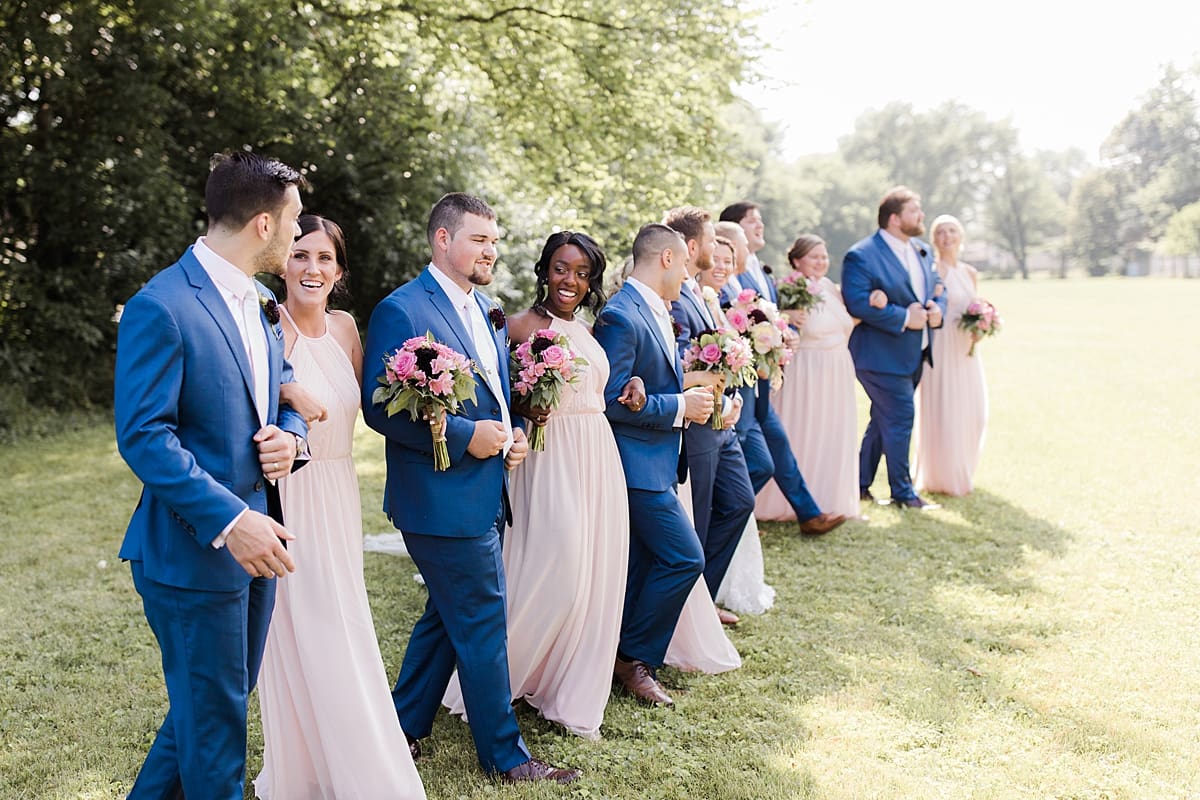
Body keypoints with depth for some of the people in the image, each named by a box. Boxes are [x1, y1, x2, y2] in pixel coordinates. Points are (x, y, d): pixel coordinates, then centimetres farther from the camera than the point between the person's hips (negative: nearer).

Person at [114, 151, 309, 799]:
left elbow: (282, 395, 19)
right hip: (195, 550, -9)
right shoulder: (161, 307, -17)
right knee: (213, 720, 6)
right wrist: (229, 519, -26)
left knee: (220, 700, 20)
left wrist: (290, 436, -4)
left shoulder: (258, 303, 10)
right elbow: (143, 435, -20)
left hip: (253, 539, 9)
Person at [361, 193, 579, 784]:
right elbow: (379, 406, -20)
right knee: (483, 625, 1)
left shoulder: (486, 310, 14)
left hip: (484, 496, 9)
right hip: (443, 497, -9)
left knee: (447, 617, 19)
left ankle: (403, 728, 35)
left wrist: (512, 433, 2)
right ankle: (504, 754, 15)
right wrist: (466, 436, -20)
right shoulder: (401, 310, -14)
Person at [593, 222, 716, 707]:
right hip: (636, 462, -10)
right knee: (685, 557, -8)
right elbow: (612, 399, -22)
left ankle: (627, 660, 24)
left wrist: (694, 398, 6)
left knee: (640, 567, 14)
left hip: (655, 460, 10)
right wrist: (681, 406, -16)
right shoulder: (621, 317, -18)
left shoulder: (656, 312, 13)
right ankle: (635, 657, 5)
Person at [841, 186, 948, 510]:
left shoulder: (922, 251, 12)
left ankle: (861, 484, 28)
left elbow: (937, 290, 18)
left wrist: (937, 310, -5)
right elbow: (857, 302, -24)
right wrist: (904, 318, -24)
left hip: (915, 355, 9)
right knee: (899, 420, -5)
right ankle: (902, 493, 8)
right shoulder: (861, 256, -15)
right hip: (883, 356, -9)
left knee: (884, 420, 16)